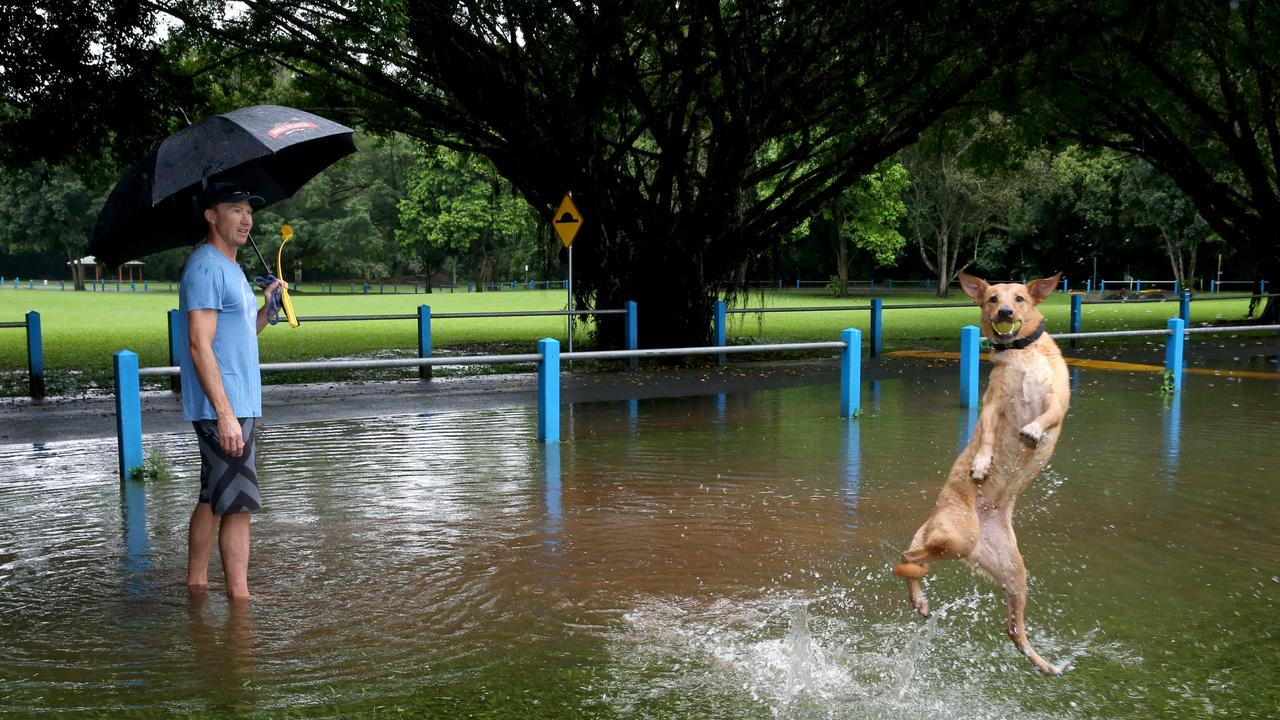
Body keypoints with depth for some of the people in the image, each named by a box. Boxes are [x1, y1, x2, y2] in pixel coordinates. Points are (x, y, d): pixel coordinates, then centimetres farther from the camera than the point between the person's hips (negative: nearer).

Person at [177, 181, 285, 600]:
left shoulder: (231, 268, 18)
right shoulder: (206, 267, -13)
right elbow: (200, 345, -21)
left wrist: (267, 306, 6)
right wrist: (226, 414, -26)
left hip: (239, 407, 10)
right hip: (222, 409, -10)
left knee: (214, 499, 16)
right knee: (238, 504, -7)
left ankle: (195, 582, 26)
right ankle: (239, 598, -1)